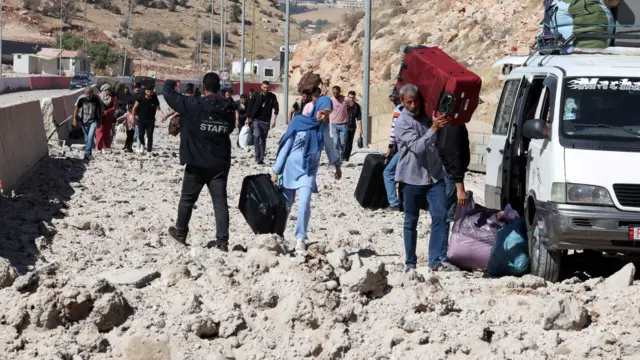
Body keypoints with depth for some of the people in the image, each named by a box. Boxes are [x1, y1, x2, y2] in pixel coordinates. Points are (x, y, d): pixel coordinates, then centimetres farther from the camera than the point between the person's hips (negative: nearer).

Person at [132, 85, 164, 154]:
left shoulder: (155, 100, -3)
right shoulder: (140, 99, -4)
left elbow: (158, 110, -5)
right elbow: (134, 108, 3)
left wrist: (163, 116, -22)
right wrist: (133, 117, 0)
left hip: (151, 121, 0)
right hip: (141, 120, 0)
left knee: (150, 136, -4)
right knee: (141, 135, -8)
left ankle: (149, 150, 4)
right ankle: (142, 144, 24)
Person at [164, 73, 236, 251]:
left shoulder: (194, 105, -13)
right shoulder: (228, 109, 1)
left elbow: (169, 95, -4)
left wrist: (169, 83, 16)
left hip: (197, 163, -2)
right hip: (220, 164, 2)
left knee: (187, 199, 16)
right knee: (220, 202, 2)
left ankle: (180, 233, 29)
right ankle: (222, 241, -4)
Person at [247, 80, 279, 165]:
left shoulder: (272, 97, 1)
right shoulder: (256, 96, 0)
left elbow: (276, 107, -3)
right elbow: (250, 106, 6)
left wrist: (274, 118, -15)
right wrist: (248, 118, 3)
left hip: (266, 121, 2)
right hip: (256, 120, -2)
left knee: (263, 140, 6)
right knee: (257, 136, -21)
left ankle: (261, 158, 13)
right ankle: (257, 157, -19)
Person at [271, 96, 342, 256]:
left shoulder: (323, 127, 2)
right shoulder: (298, 122, -9)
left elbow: (329, 146, 20)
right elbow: (285, 147, -5)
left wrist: (337, 164, 31)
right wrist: (276, 171, -4)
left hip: (309, 170, 2)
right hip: (291, 168, -2)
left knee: (304, 202, -19)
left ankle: (300, 239, -15)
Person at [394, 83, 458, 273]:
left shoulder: (428, 114, 6)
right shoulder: (402, 122, -11)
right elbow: (417, 147, -23)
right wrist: (434, 128, -32)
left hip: (435, 175, 4)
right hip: (412, 177, -4)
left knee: (440, 216, -9)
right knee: (411, 221, 7)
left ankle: (438, 260, -10)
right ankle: (410, 263, 15)